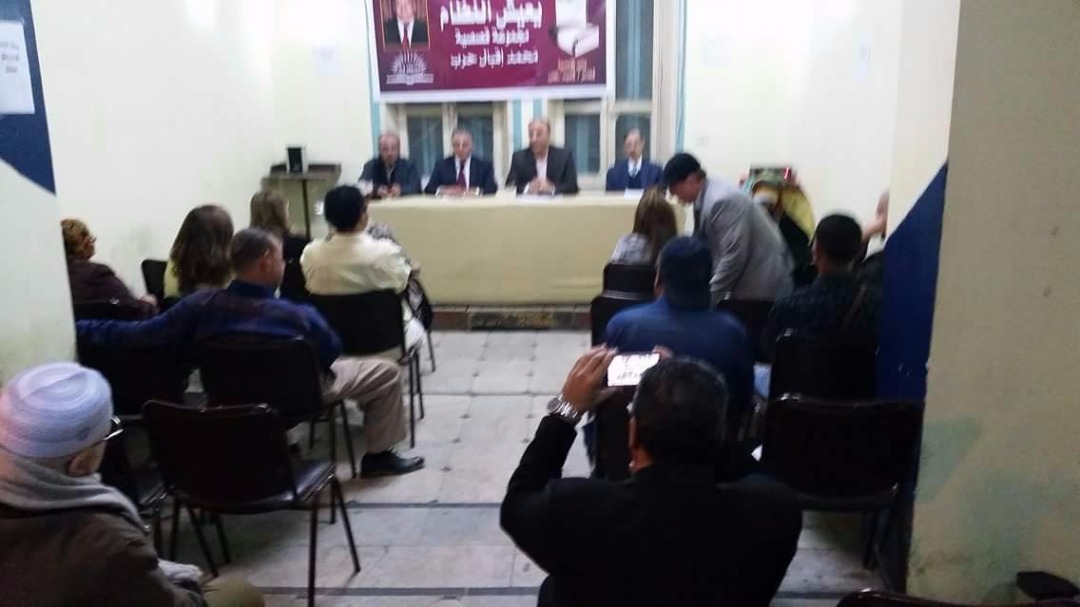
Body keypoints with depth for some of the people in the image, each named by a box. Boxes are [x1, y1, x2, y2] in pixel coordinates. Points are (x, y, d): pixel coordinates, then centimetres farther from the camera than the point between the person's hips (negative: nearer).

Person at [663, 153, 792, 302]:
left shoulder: (721, 201, -23)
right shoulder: (704, 200, 5)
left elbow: (734, 257, -26)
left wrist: (708, 298, -20)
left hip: (763, 285, -9)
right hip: (746, 280, 9)